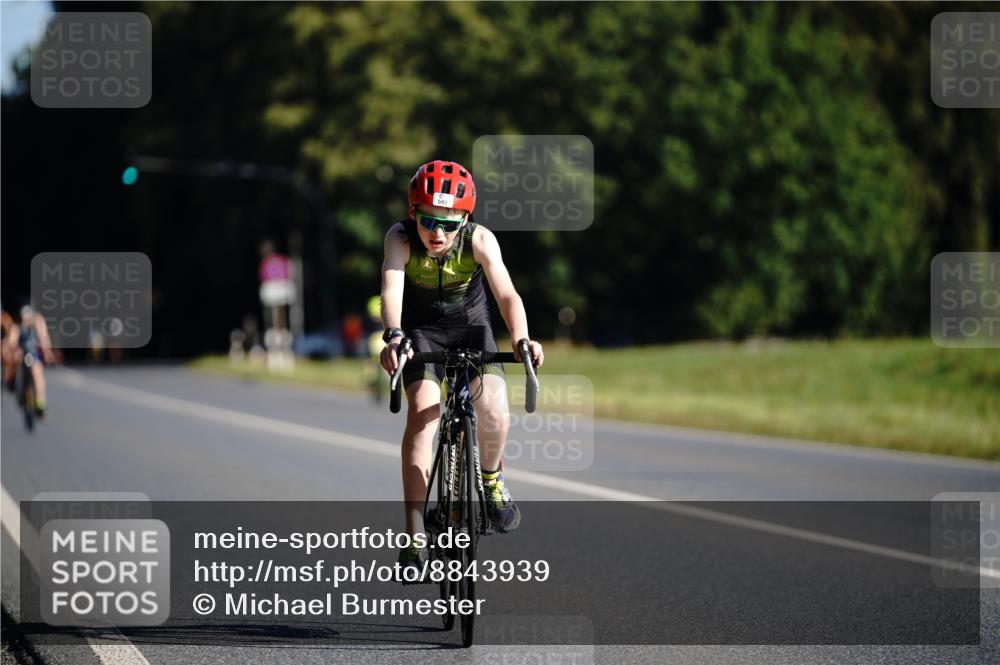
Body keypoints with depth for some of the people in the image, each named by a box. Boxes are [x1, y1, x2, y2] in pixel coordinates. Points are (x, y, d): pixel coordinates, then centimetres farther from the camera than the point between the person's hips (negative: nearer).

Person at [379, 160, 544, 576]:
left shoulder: (479, 240, -25)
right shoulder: (401, 238, -26)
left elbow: (507, 294, -35)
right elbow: (391, 288, -41)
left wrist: (522, 339, -54)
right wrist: (393, 336, -60)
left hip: (470, 326, 1)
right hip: (421, 330, -1)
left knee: (494, 412, -22)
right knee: (422, 411, -22)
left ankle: (491, 478, 13)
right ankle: (414, 537, -20)